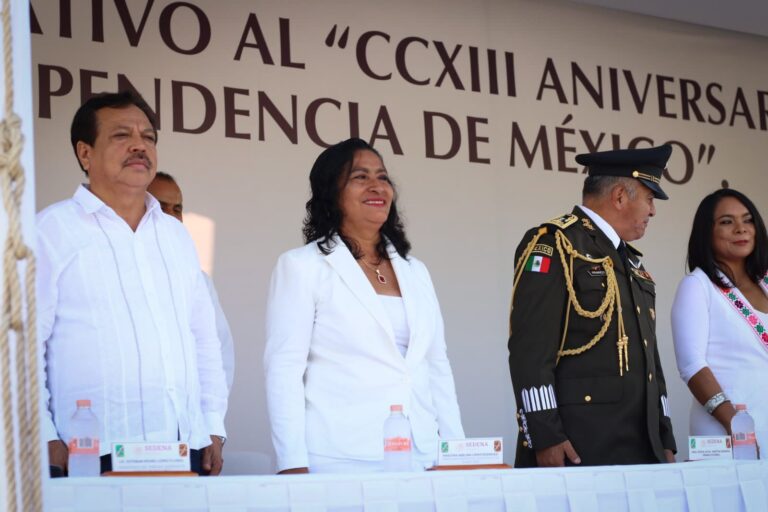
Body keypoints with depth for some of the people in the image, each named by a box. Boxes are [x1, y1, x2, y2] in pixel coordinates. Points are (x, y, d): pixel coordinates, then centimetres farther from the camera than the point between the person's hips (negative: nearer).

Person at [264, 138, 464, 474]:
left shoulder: (415, 272, 16)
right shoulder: (301, 266, 0)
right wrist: (293, 465, -13)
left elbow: (438, 367, 16)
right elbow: (283, 370, -6)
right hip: (338, 463, -4)